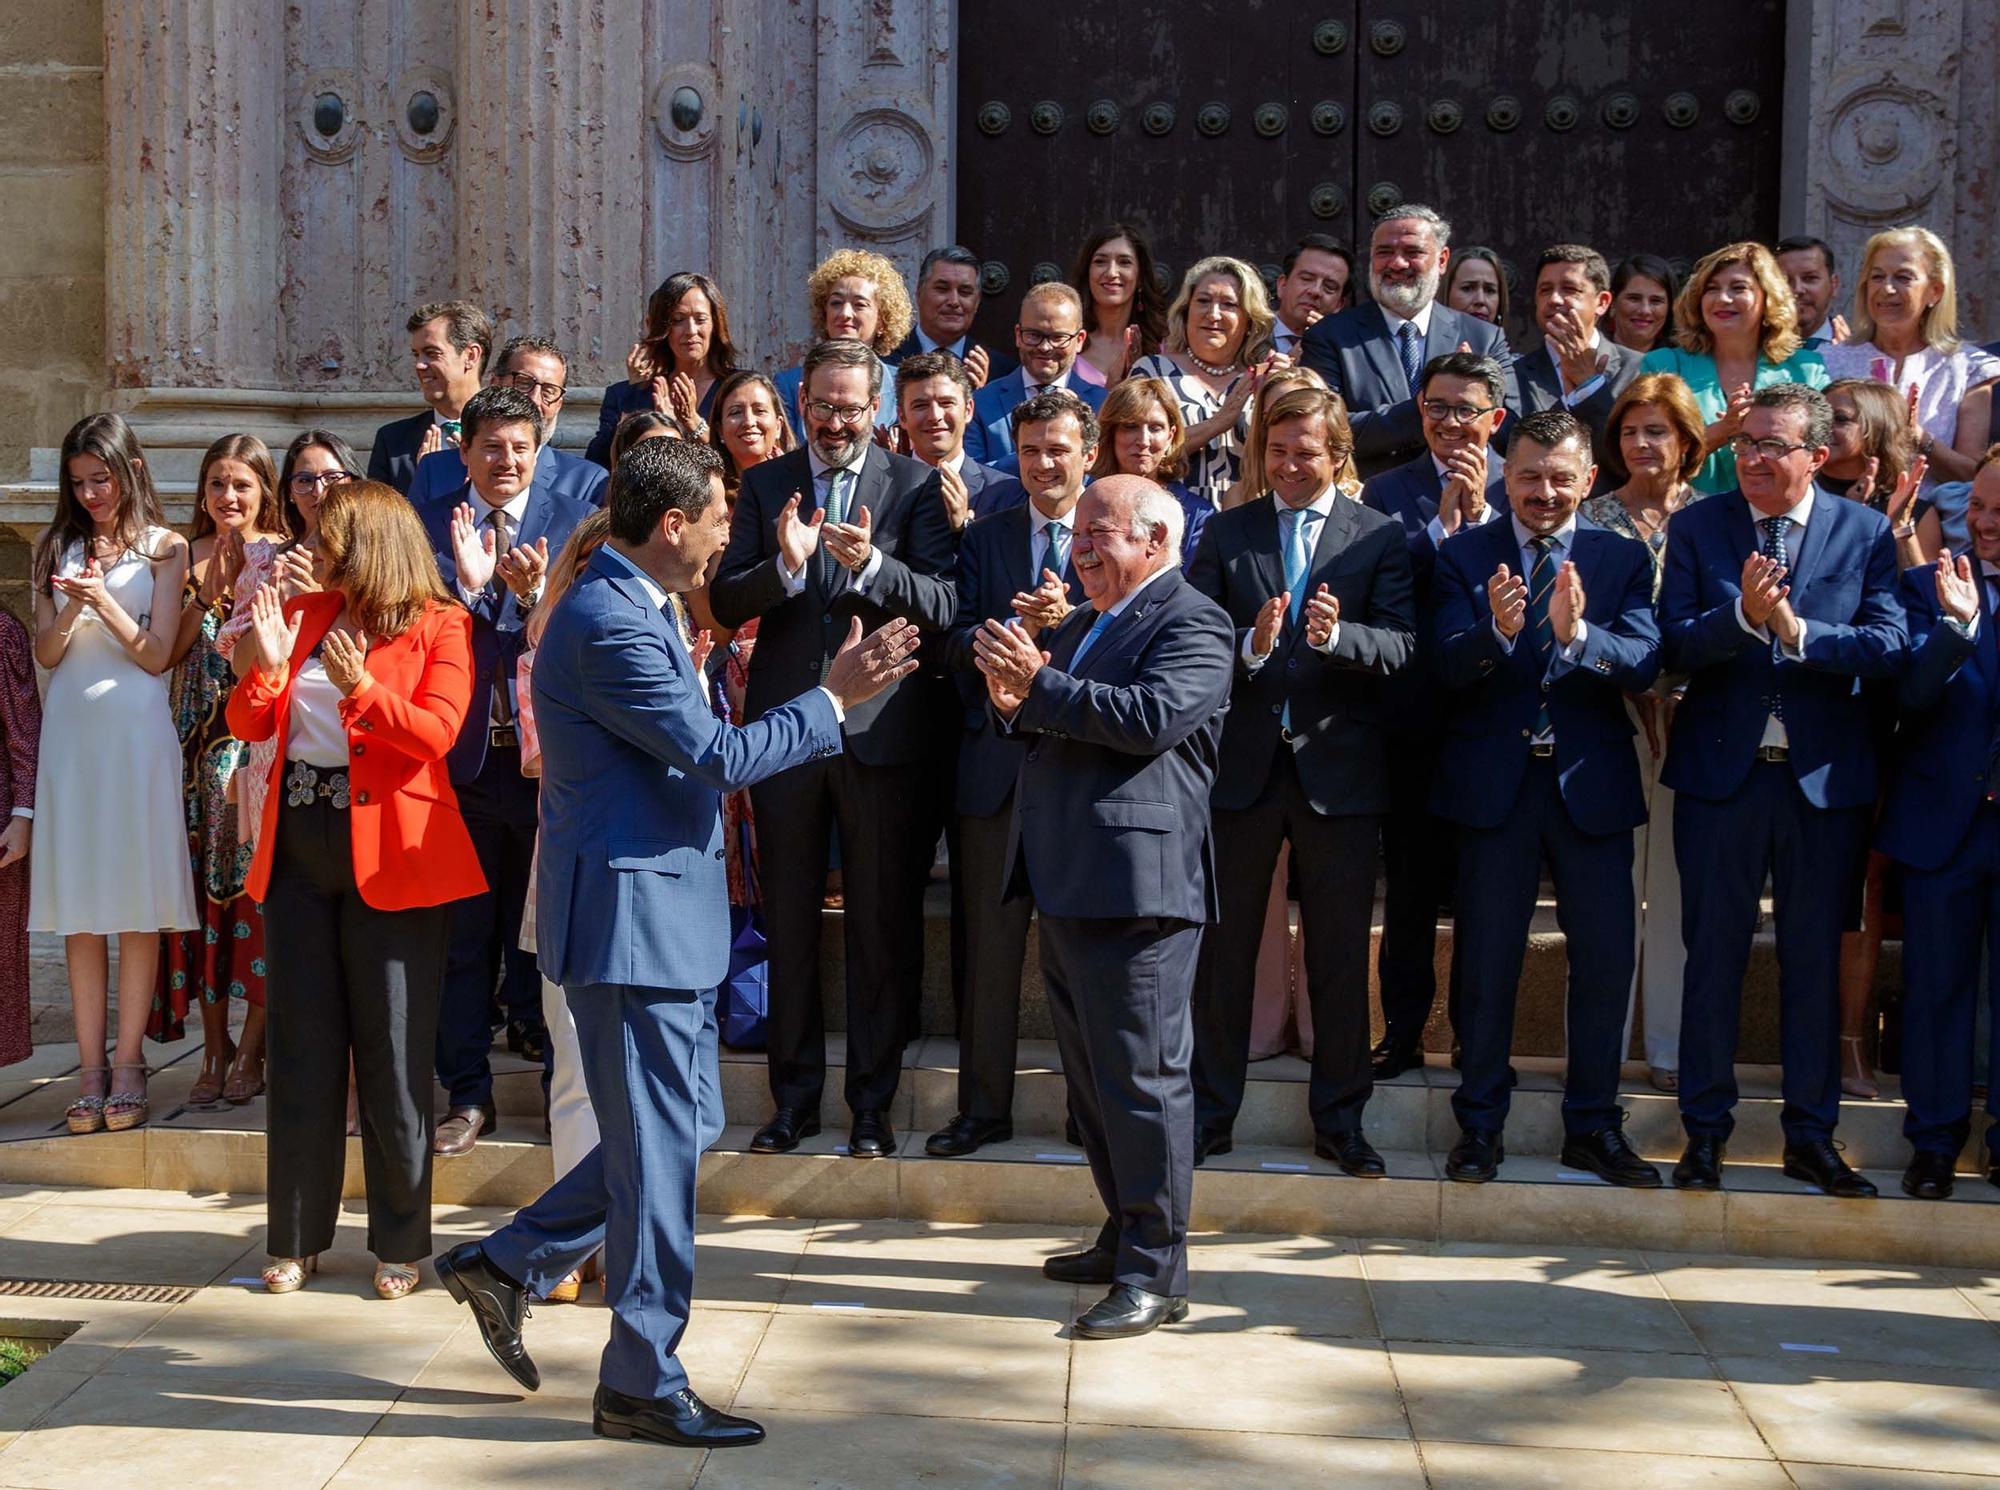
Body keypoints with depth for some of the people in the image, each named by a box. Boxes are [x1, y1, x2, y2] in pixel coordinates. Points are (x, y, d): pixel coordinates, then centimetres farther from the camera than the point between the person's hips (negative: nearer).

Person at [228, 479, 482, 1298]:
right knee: (301, 1045, 9)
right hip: (299, 840, 5)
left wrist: (359, 688, -24)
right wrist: (268, 664, -11)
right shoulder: (302, 613, 11)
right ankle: (296, 1236, 19)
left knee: (393, 1051, 1)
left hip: (389, 851, -5)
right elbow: (247, 725, 6)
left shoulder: (439, 625, -2)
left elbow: (435, 736, -13)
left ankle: (399, 1242, 12)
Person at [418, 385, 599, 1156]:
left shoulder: (573, 519, 2)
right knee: (463, 933, 8)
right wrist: (467, 583, -22)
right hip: (463, 751, 1)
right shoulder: (430, 526, 4)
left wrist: (535, 589, -24)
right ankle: (467, 1093, 17)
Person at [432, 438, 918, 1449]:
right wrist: (832, 700, -11)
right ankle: (641, 1385, 10)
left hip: (659, 910, 11)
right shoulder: (611, 622, -20)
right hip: (631, 914, -11)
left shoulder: (627, 607, 13)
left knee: (684, 1127, 17)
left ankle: (508, 1264, 25)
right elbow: (719, 756, -21)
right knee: (659, 1149, -2)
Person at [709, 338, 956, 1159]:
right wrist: (784, 564, -20)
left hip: (879, 729, -2)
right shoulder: (765, 484, 7)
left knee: (881, 925, 4)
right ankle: (795, 1097, 22)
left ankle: (872, 1102, 15)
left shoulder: (914, 484, 1)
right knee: (789, 922, 10)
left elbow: (944, 605, -8)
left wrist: (872, 564, -25)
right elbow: (724, 601, -1)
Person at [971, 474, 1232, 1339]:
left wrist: (1039, 685, -23)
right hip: (1068, 884, 10)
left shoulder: (1192, 624, -9)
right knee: (1091, 1076, 18)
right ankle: (1125, 1236, 31)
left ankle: (1155, 1275, 0)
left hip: (1136, 886, -10)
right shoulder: (1083, 625, 21)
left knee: (1141, 1077, -6)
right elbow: (1047, 726, 21)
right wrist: (1014, 703, -2)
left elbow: (1152, 717, -24)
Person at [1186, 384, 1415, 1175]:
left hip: (1338, 767, -1)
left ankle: (1339, 1119, 18)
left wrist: (1336, 635, -26)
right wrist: (1250, 645, -20)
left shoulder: (1380, 536, 3)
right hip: (1242, 762, 1)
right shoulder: (1226, 532, 7)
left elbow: (1400, 644, -8)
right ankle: (1211, 1113, 18)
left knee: (1341, 955, 6)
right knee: (1224, 947, 8)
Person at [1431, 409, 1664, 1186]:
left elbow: (1644, 664, -11)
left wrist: (1576, 633, -29)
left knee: (1605, 960, 5)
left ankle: (1593, 1127, 20)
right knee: (1486, 962, 7)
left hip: (1592, 784, 1)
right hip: (1494, 781, -1)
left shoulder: (1623, 559, 4)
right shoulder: (1465, 556, 1)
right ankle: (1480, 1125, 20)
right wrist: (1496, 632, -32)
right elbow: (1448, 668, -12)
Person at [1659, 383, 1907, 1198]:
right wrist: (1741, 615, -25)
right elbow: (1674, 645, -8)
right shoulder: (1698, 526, 1)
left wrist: (1795, 629, -20)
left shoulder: (1865, 532, 2)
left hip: (1824, 775, 0)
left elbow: (1888, 645, -9)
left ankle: (1811, 1135, 19)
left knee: (1816, 960, 8)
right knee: (1713, 956, 7)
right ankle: (1705, 1131, 17)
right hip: (1720, 771, 0)